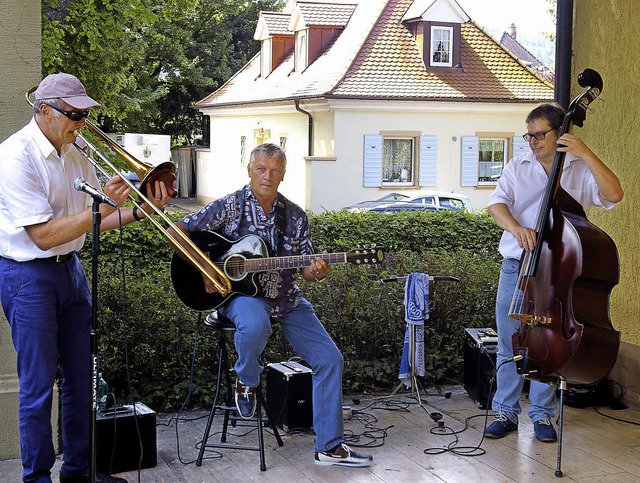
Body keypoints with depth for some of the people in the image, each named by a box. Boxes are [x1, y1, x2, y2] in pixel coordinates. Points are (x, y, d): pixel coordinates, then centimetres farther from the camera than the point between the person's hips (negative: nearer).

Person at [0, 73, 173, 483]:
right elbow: (44, 235, -22)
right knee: (39, 383, 0)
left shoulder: (75, 155, 6)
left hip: (70, 269, 8)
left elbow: (94, 223, 11)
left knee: (81, 375, 12)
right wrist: (101, 207, -24)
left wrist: (140, 211, -3)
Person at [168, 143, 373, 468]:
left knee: (330, 359, -6)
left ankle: (329, 446, 5)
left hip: (286, 298, 5)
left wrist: (317, 272, -17)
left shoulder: (295, 216, 6)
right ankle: (246, 381, -5)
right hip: (241, 293, -4)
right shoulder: (230, 206, -4)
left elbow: (306, 270, 7)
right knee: (255, 325, -41)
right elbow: (178, 230, -6)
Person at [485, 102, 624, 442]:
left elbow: (613, 195, -13)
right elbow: (497, 204, -5)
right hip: (516, 268, 2)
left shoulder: (581, 170, 3)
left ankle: (542, 414, 18)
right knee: (509, 344, 5)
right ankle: (506, 412, 16)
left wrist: (585, 154, -18)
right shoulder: (517, 168, 8)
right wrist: (516, 227, -26)